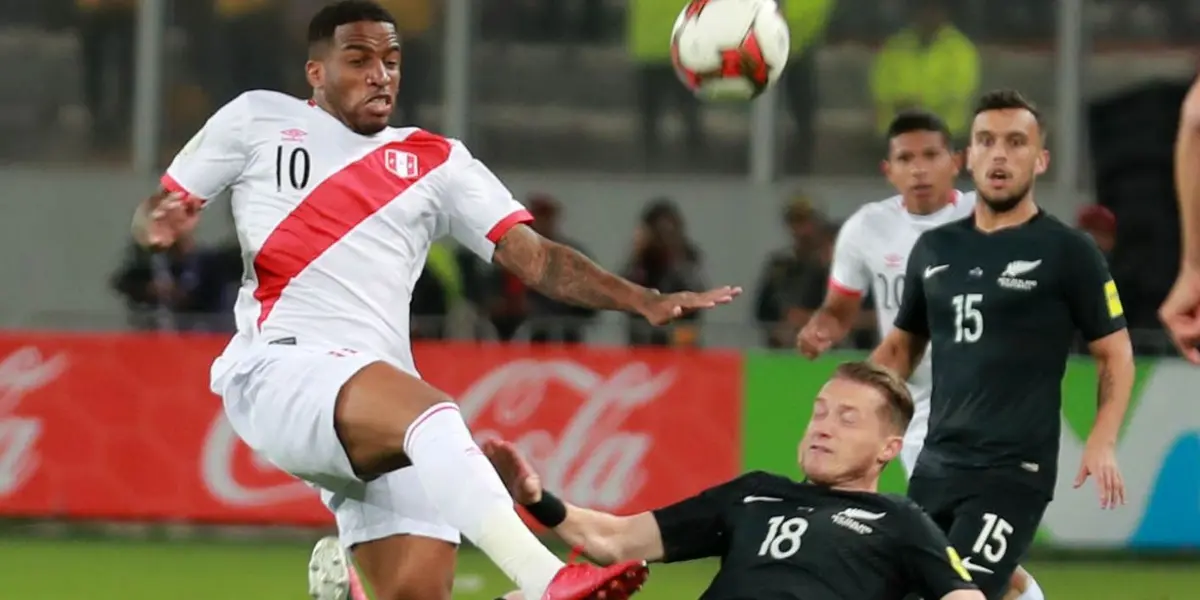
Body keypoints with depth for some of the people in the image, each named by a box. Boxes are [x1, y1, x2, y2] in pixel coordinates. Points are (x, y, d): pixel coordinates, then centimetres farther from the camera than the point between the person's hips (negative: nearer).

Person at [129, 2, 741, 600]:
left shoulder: (435, 162, 18)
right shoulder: (256, 120, 13)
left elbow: (534, 257, 11)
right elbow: (156, 213, 17)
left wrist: (645, 301, -3)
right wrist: (159, 221, -9)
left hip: (380, 407, 5)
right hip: (277, 371, -5)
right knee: (432, 411, -35)